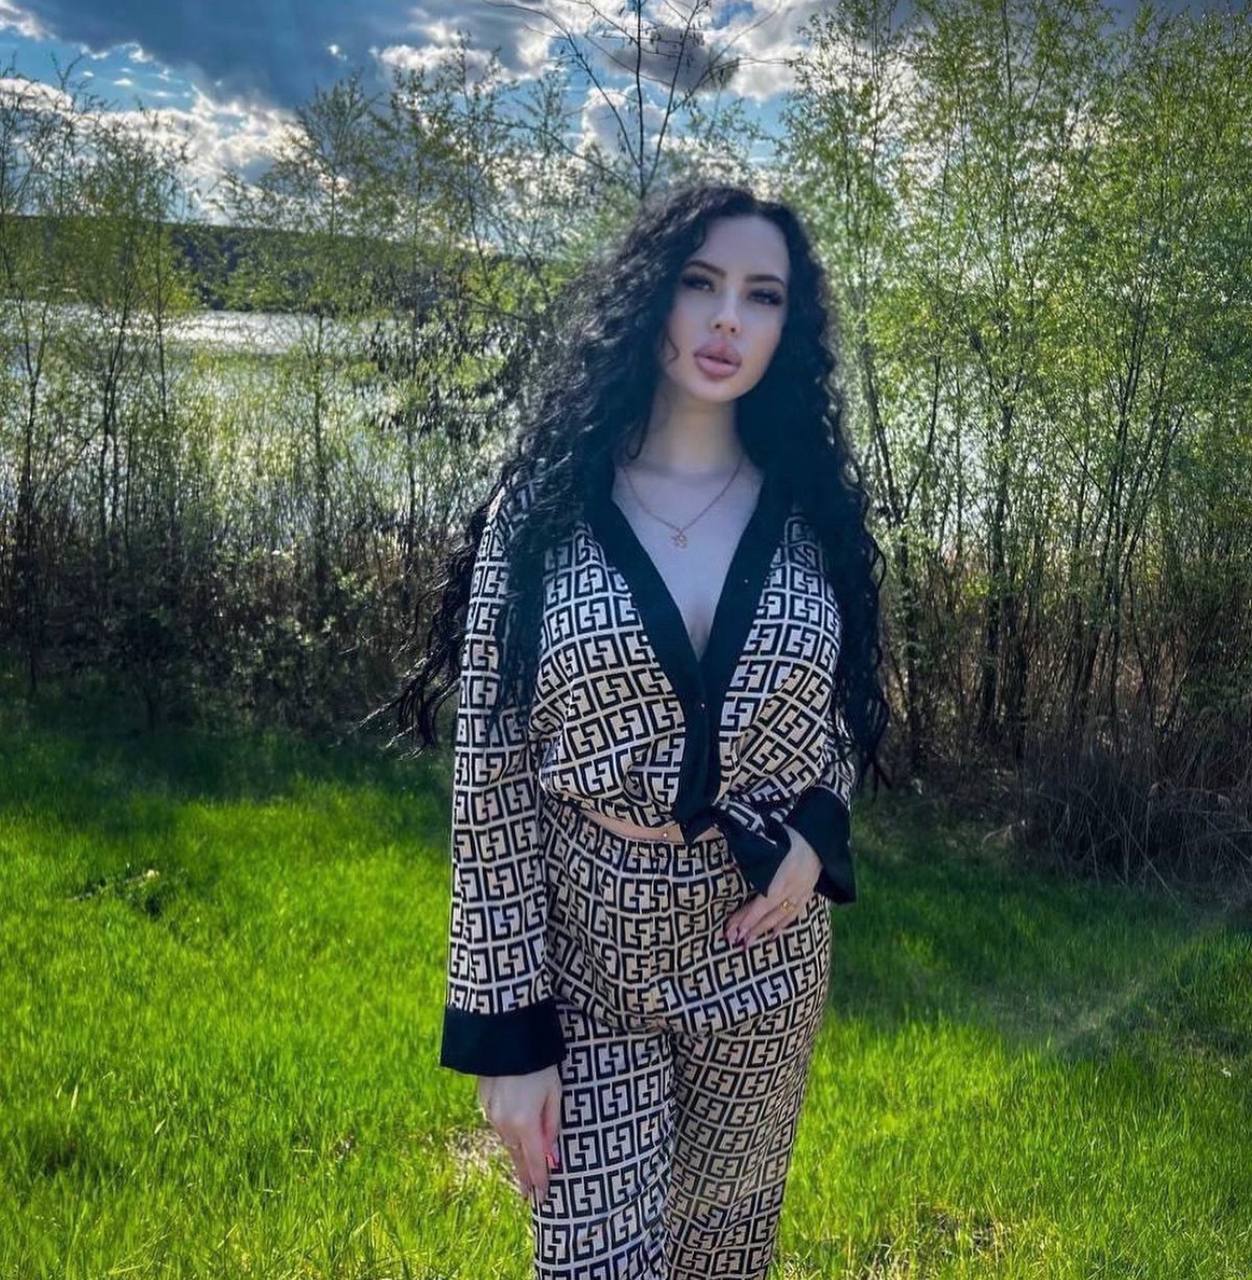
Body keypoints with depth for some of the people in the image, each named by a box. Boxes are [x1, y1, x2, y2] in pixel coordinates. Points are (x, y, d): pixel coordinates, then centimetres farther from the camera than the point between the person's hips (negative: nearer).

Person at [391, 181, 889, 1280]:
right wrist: (508, 1027, -11)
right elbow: (492, 781, -9)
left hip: (762, 954, 3)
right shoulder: (540, 512, -9)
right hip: (586, 958, -2)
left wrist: (818, 836, -9)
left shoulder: (811, 514, -1)